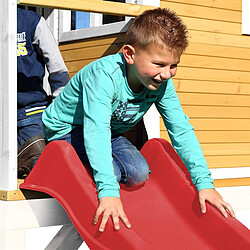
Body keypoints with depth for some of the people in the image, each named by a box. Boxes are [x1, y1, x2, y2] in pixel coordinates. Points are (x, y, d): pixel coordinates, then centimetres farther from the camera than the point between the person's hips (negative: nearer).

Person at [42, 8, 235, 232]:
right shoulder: (104, 74, -35)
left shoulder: (162, 84, -16)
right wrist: (108, 191, -55)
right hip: (65, 129, -6)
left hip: (112, 133, 6)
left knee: (139, 174, -17)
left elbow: (182, 131, -13)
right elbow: (96, 131, -45)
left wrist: (204, 183, -22)